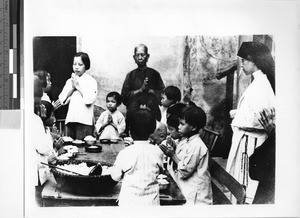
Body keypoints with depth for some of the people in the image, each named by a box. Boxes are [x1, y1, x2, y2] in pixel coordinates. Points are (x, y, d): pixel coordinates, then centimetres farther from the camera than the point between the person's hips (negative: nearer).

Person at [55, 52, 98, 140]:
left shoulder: (91, 81, 2)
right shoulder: (70, 81, 17)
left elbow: (90, 100, -12)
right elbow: (61, 100, 9)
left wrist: (78, 86, -5)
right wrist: (72, 87, -2)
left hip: (85, 120, -4)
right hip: (70, 119, 5)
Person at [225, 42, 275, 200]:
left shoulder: (261, 85, -18)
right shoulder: (257, 82, 13)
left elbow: (256, 119, -24)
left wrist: (236, 116, -10)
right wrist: (238, 113, 8)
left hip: (248, 138, -10)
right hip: (243, 137, 10)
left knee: (242, 182, 0)